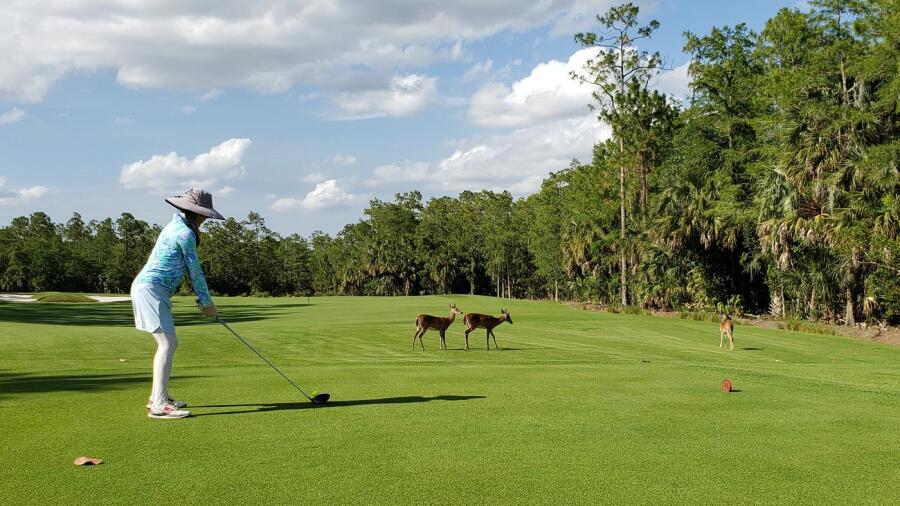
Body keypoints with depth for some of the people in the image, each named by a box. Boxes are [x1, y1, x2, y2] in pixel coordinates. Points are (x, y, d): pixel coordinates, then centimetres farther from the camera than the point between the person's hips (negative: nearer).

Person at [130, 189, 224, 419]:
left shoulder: (176, 226, 18)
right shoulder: (185, 233, -14)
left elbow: (191, 269, 16)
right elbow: (196, 271, -9)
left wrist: (203, 300, 14)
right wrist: (207, 302, 1)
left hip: (148, 287, 10)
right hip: (151, 288, -10)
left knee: (168, 343, 16)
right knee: (167, 343, -14)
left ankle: (158, 397, 25)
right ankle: (159, 405, -18)